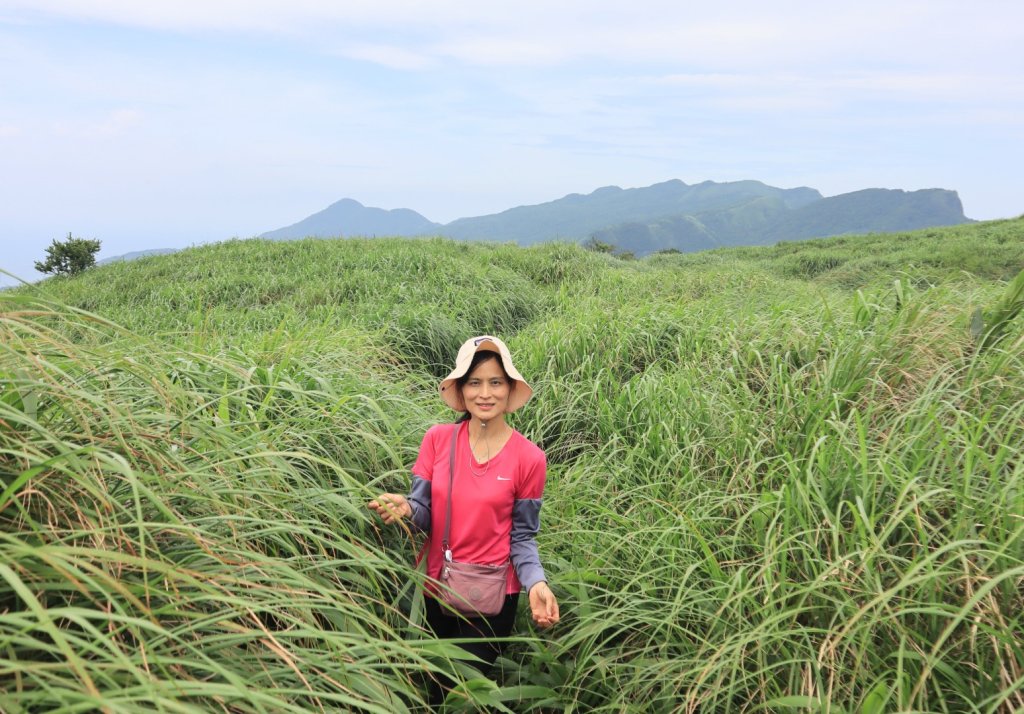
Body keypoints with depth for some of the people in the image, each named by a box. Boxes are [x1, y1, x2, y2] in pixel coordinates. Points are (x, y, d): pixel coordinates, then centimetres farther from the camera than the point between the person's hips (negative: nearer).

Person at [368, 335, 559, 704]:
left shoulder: (529, 458, -13)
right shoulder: (437, 438, -9)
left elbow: (521, 537, -6)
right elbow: (423, 515, -7)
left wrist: (536, 584, -23)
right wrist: (404, 508, -29)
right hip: (434, 590, 3)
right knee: (428, 689, 25)